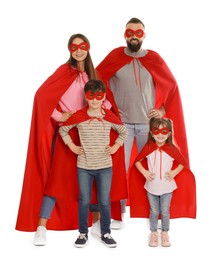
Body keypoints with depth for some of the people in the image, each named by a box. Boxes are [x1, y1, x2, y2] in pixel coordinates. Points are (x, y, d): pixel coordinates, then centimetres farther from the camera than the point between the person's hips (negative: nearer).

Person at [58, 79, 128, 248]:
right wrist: (72, 146, 1)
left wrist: (115, 147, 4)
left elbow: (124, 132, 13)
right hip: (84, 167, 0)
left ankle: (106, 233, 21)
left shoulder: (110, 117, -3)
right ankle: (83, 233, 23)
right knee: (84, 201, 8)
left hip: (105, 166, 1)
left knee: (105, 202, 6)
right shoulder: (78, 116, -6)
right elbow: (63, 130, 7)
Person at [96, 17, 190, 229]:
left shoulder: (154, 59, 3)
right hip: (121, 124, -1)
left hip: (148, 124, 1)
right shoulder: (114, 57, 0)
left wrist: (163, 109, 5)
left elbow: (171, 85, 13)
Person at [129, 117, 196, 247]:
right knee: (153, 212, 12)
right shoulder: (148, 148, -7)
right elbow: (137, 161, 2)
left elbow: (183, 163, 3)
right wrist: (144, 172, -10)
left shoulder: (172, 149, -9)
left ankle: (165, 234, 29)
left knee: (165, 212, 11)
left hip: (167, 188, 0)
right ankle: (154, 233, 29)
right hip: (151, 187, 0)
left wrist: (174, 172, -10)